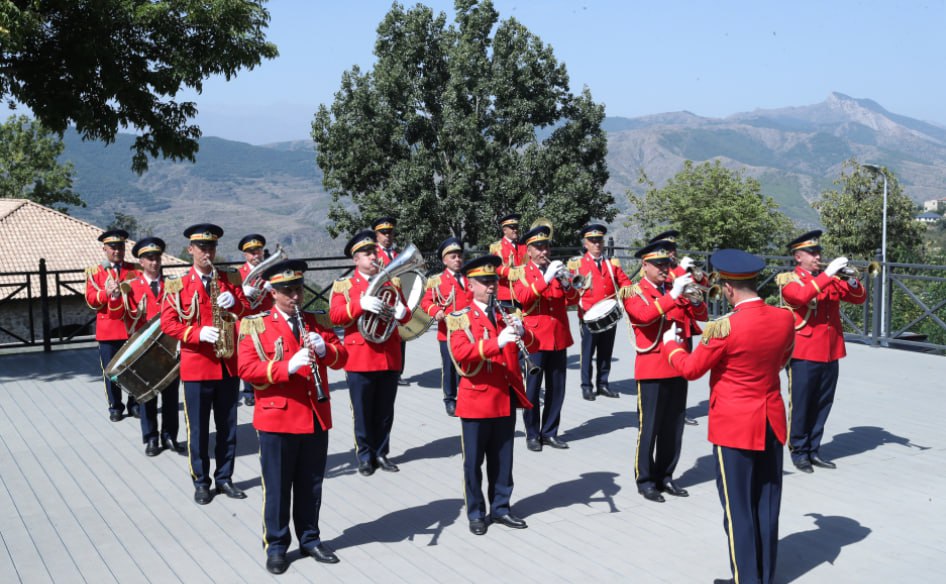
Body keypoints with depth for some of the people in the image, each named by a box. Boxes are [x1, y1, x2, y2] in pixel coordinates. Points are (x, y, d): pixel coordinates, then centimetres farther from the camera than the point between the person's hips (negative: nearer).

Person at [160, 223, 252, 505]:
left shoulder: (230, 279, 8)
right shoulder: (177, 285, -1)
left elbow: (248, 310, 8)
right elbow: (168, 323, -6)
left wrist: (235, 303, -13)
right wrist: (198, 333, -20)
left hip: (229, 364, 3)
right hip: (196, 366, -3)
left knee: (228, 426, 10)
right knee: (198, 428, 5)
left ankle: (224, 478, 23)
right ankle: (201, 482, 18)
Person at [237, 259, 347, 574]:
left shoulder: (315, 321, 9)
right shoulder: (255, 325, -4)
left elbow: (341, 356, 4)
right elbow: (247, 369, -14)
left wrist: (324, 349, -18)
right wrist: (287, 366, -26)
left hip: (316, 417, 4)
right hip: (277, 418, -4)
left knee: (311, 485, 14)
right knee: (277, 487, 6)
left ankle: (310, 539, 28)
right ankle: (276, 546, 19)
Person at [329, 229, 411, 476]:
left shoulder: (390, 282, 14)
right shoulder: (344, 285, 2)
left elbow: (404, 314, 14)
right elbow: (335, 315, -12)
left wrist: (402, 313, -11)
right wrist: (361, 304, -27)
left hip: (390, 357, 4)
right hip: (360, 357, -3)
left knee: (385, 411, 10)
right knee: (363, 411, 4)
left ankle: (381, 453, 23)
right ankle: (365, 456, 17)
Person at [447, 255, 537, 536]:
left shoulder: (506, 314, 11)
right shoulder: (460, 318, -5)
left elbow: (533, 345, 3)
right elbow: (460, 352, -22)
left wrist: (521, 332, -20)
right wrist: (497, 343, -34)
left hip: (506, 399, 5)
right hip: (476, 400, -4)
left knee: (502, 459, 13)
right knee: (473, 461, 4)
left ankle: (501, 508, 25)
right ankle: (476, 514, 16)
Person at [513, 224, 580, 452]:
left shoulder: (557, 269, 13)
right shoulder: (520, 273, 1)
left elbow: (573, 301, 5)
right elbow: (523, 298, -19)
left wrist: (566, 283, -15)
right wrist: (546, 278, -26)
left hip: (559, 337, 4)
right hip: (535, 338, -4)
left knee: (557, 388, 7)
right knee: (533, 388, 1)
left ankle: (549, 432, 19)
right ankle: (532, 435, 11)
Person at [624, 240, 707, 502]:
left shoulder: (675, 289, 12)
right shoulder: (635, 292, -3)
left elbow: (700, 315, 8)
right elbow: (645, 315, -23)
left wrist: (694, 298, -12)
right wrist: (672, 295, -30)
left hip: (678, 367, 5)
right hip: (652, 369, -5)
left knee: (673, 427, 10)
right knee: (649, 427, 0)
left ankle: (665, 476, 22)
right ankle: (645, 480, 12)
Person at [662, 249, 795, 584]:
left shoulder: (724, 328, -22)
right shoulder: (785, 318, -4)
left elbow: (690, 368, -8)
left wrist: (670, 344, 10)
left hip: (735, 427, -6)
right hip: (772, 423, 6)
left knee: (738, 507, 5)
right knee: (767, 504, 15)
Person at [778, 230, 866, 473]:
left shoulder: (830, 279, 14)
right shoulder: (788, 279, -4)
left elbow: (859, 298, 10)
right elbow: (801, 296, -25)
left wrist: (850, 281, -9)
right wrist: (827, 275, -27)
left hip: (830, 353, 6)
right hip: (802, 354, -6)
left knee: (822, 404, 11)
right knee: (800, 404, 2)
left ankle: (813, 450, 23)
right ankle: (798, 452, 14)